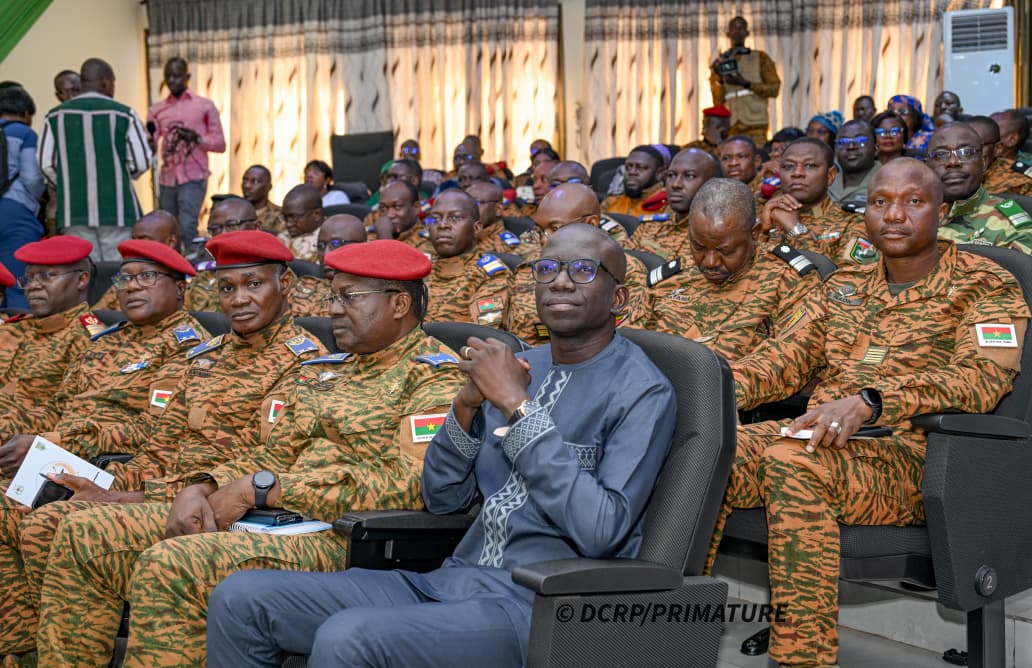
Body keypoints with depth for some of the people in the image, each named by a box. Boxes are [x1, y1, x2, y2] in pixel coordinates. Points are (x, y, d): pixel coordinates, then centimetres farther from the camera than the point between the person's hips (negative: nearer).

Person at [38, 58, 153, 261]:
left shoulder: (55, 117, 5)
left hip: (73, 211, 3)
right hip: (116, 208, -2)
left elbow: (46, 165, 3)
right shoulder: (124, 114, -2)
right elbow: (141, 163, -3)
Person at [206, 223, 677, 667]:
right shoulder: (521, 369, 15)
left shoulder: (642, 392, -6)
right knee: (240, 598, -6)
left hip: (537, 606, -7)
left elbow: (601, 532, -20)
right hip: (449, 582, 7)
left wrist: (518, 406, -18)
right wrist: (467, 404, -3)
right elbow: (441, 498, 16)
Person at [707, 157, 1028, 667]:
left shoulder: (985, 286, 4)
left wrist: (869, 402, -27)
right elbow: (788, 354, 18)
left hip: (905, 458, -5)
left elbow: (983, 375, -12)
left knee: (791, 461, -36)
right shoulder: (843, 286, 23)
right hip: (817, 440, 5)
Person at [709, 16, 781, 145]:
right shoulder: (720, 63, 15)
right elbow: (717, 102, 11)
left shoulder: (760, 58, 10)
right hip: (729, 125, 2)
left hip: (755, 125, -2)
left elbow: (774, 89, 1)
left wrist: (746, 84, -8)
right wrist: (720, 81, -7)